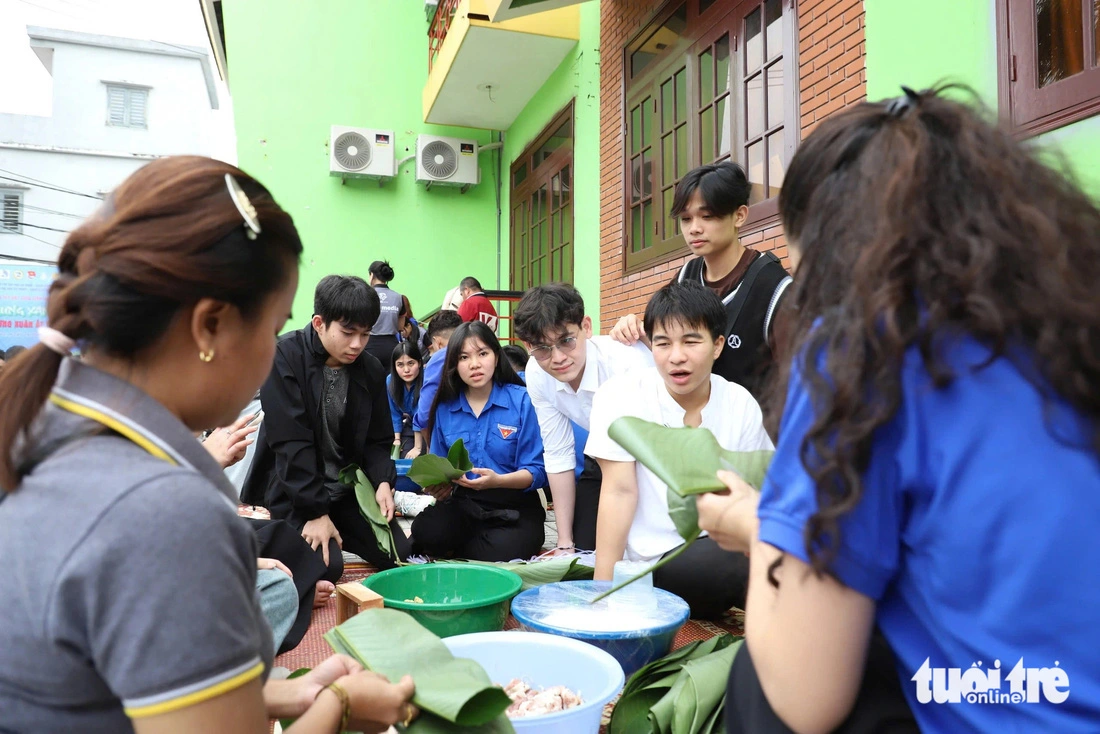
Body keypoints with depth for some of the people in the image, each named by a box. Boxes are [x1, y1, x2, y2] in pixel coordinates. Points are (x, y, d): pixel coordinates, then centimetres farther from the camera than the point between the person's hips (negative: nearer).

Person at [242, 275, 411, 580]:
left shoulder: (371, 370, 0)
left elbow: (377, 440, 5)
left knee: (400, 555, -3)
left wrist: (383, 482, -15)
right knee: (326, 566, -22)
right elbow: (290, 443, -21)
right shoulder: (285, 358, -17)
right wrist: (315, 511, -22)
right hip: (295, 492, -5)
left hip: (348, 489, 5)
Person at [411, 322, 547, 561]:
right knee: (425, 532, -31)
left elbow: (537, 471, -9)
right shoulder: (444, 408, 5)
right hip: (462, 504, 2)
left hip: (514, 506, -1)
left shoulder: (522, 400, -7)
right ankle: (475, 541, 3)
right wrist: (437, 485, -10)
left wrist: (497, 481, -26)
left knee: (499, 556, -31)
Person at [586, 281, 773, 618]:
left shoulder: (741, 404, 1)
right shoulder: (621, 395, -8)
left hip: (724, 552, 4)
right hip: (652, 562, -3)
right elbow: (619, 492, -11)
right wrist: (603, 587, -15)